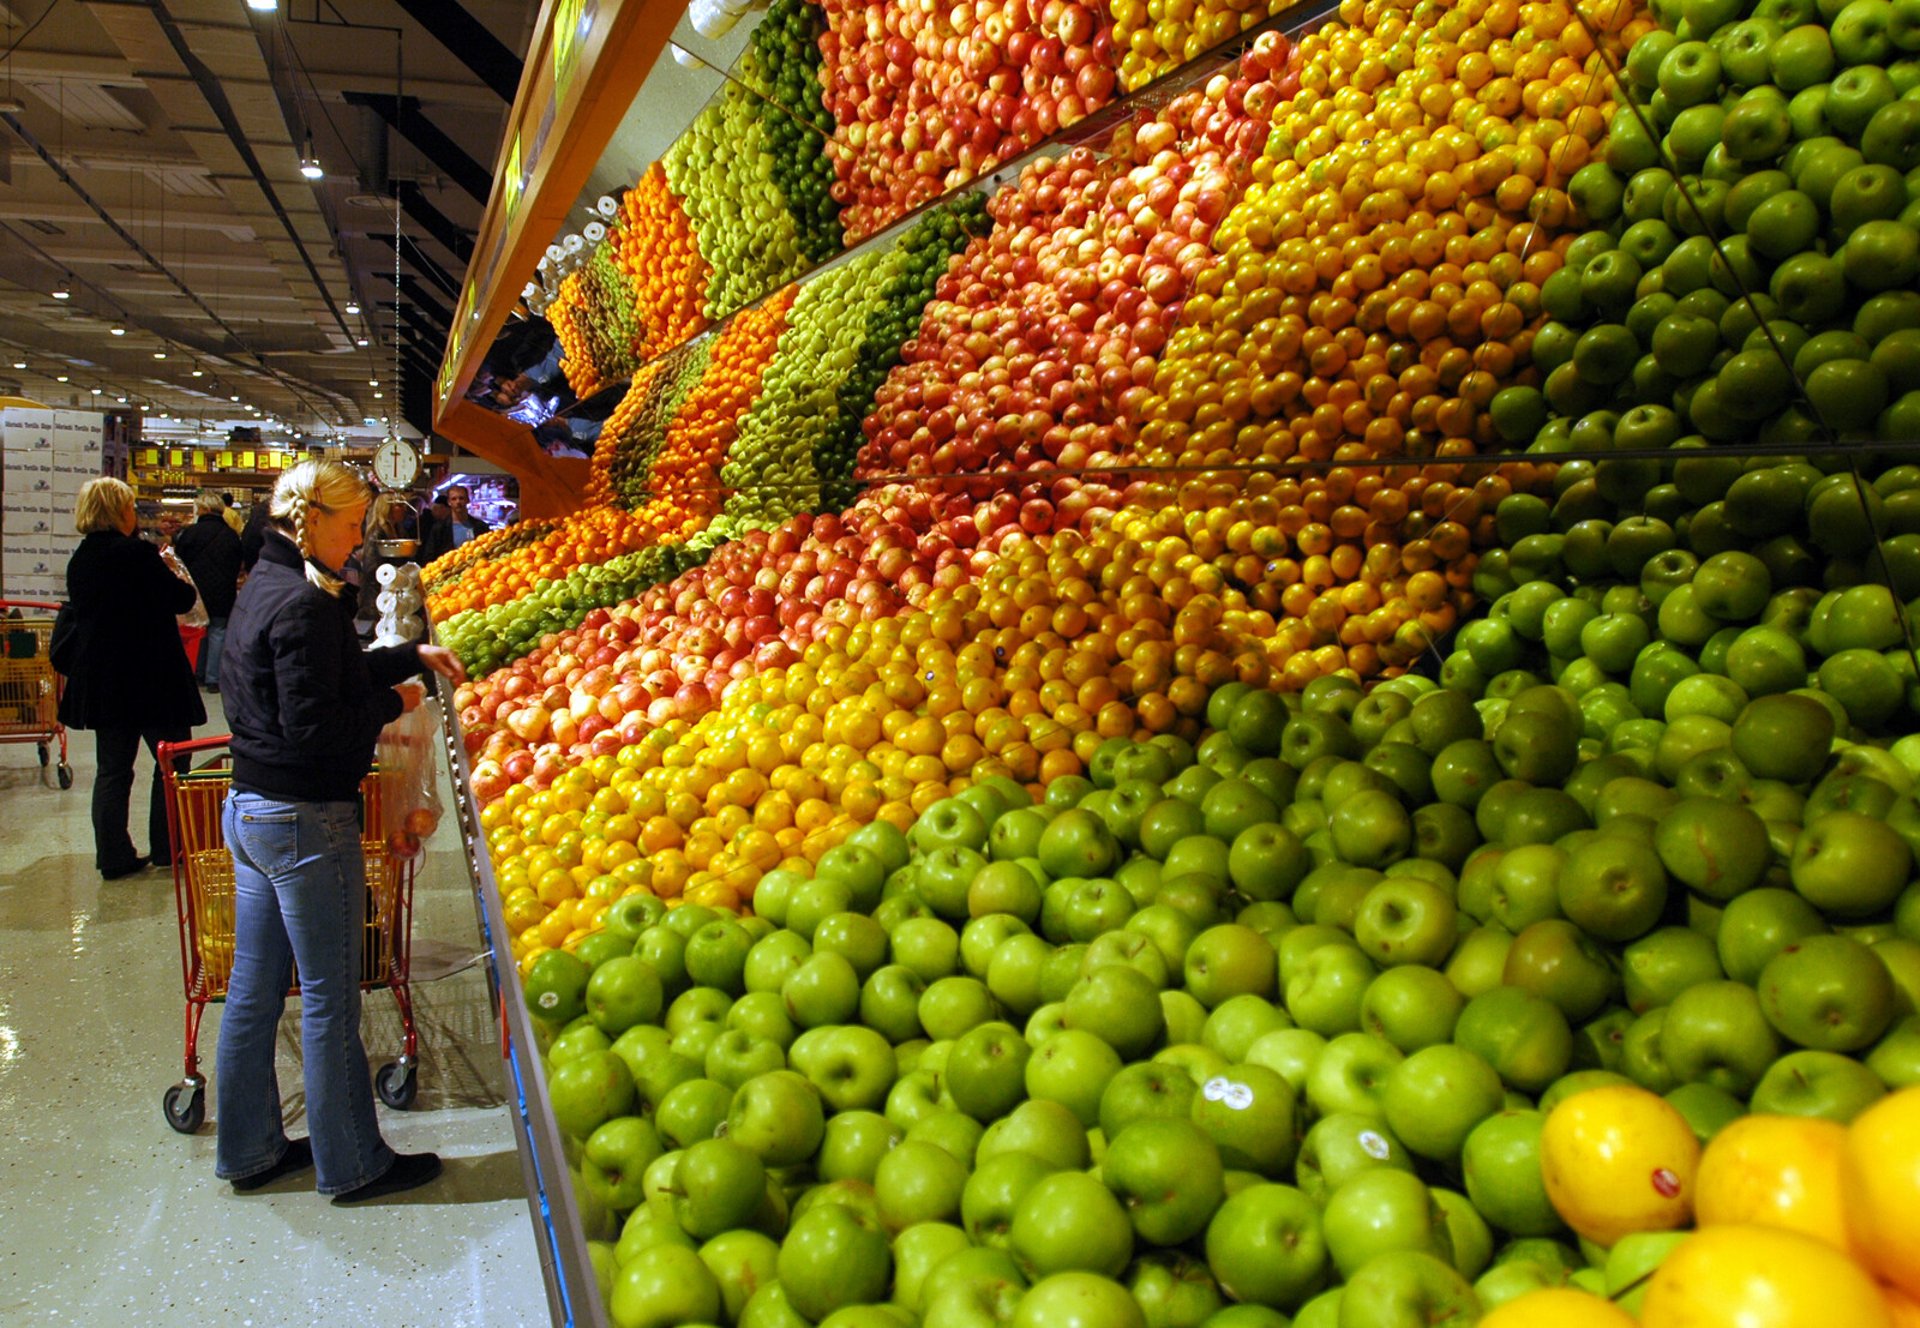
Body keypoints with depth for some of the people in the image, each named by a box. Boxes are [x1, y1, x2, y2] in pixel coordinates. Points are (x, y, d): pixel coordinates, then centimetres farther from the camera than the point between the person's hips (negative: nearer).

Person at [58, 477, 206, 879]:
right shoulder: (138, 553, -16)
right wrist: (182, 579, 11)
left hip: (100, 680, 7)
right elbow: (181, 599, -11)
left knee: (112, 768, 11)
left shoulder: (79, 560, 7)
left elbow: (82, 612, 18)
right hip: (151, 678, -7)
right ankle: (168, 847, 13)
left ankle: (113, 856, 13)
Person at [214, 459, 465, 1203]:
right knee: (329, 998, 2)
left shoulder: (263, 589, 11)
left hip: (250, 809, 10)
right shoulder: (302, 605, -20)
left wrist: (411, 656, 17)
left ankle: (249, 1148, 30)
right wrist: (393, 703, -9)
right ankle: (350, 1164, 16)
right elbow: (316, 728, -23)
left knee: (253, 988, 17)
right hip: (305, 820, -10)